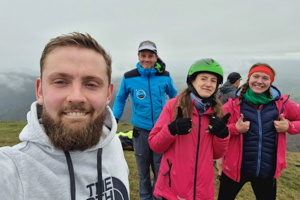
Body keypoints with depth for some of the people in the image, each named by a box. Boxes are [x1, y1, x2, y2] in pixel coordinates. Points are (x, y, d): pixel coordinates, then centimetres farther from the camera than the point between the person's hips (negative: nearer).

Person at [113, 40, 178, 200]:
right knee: (143, 170, 15)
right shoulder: (129, 77, -4)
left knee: (160, 170, 12)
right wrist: (114, 119, 4)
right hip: (141, 131, 0)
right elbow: (120, 99, 10)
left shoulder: (165, 76, -2)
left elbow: (173, 96, 14)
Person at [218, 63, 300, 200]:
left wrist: (289, 127, -9)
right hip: (236, 167, -1)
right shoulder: (234, 104, -8)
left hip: (268, 170, 2)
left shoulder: (281, 103, -2)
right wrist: (235, 129, -23)